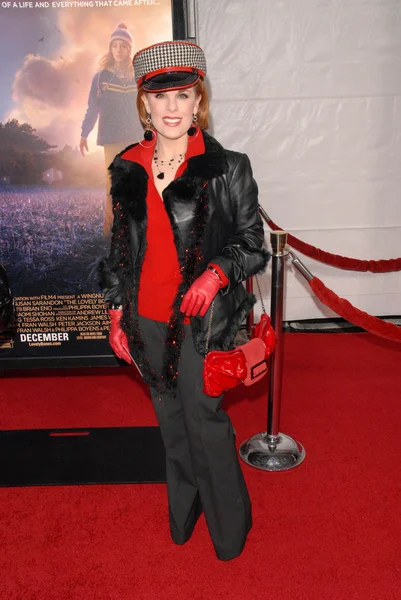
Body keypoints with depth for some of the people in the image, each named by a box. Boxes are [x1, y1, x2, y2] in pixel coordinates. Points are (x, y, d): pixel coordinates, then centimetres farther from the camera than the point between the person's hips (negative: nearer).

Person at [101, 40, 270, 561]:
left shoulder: (227, 167, -7)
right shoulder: (126, 169, 5)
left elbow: (253, 244, -3)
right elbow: (120, 248, 11)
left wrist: (218, 272, -22)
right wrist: (116, 313, 9)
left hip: (203, 320, -4)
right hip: (146, 320, 5)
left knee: (204, 420, 5)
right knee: (171, 421, 19)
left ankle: (229, 528, 32)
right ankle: (183, 515, 44)